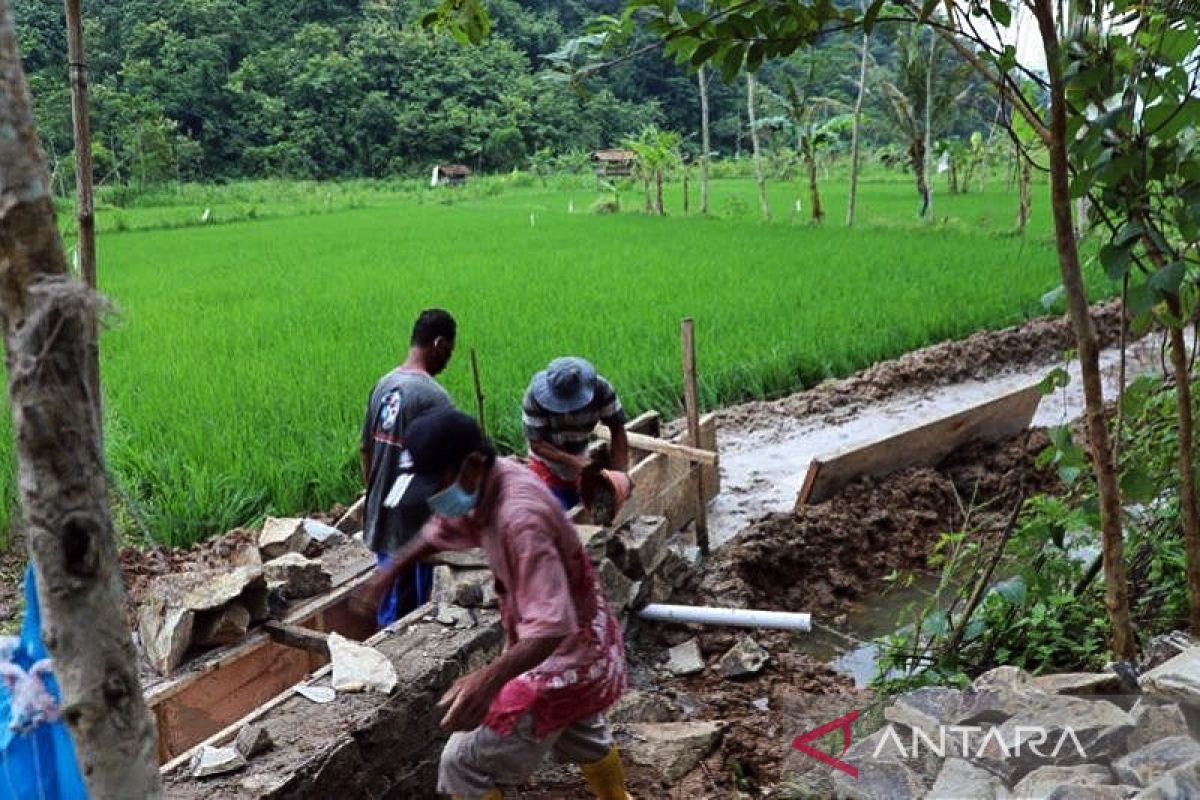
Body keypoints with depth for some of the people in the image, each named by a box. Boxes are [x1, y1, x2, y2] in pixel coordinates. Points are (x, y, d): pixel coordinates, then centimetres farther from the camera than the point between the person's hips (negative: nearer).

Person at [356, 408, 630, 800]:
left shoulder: (520, 518, -35)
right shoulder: (486, 485, -6)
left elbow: (552, 626, -40)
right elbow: (441, 531, 16)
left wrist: (490, 677, -54)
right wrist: (388, 571, 10)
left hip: (561, 660, -10)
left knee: (464, 766, -2)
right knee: (583, 736, 36)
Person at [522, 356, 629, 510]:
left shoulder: (600, 389, -24)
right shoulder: (535, 395, -29)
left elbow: (618, 431, -18)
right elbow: (536, 444, -25)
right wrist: (574, 461, -36)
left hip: (581, 463, 3)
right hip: (548, 467, -3)